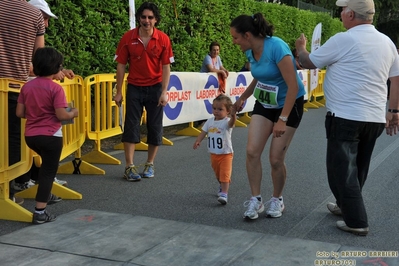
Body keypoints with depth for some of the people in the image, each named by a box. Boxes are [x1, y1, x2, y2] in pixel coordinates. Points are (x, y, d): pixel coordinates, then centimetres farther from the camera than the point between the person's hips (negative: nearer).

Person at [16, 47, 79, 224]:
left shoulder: (27, 86, 3)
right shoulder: (56, 88, -14)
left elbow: (19, 113, 3)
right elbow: (61, 115, -19)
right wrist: (73, 113, 0)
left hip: (30, 135, 6)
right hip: (50, 136, -6)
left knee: (46, 165, 32)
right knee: (48, 171, 3)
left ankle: (45, 194, 45)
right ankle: (39, 213, 0)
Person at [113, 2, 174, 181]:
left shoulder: (163, 39, -7)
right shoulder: (128, 38, -7)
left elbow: (166, 67, -4)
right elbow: (121, 65, -1)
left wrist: (164, 92, -11)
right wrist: (118, 92, -3)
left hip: (155, 88, 0)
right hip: (134, 87, 0)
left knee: (155, 127, 5)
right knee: (131, 126, -2)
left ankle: (150, 165, 19)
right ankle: (129, 167, 3)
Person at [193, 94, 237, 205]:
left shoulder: (226, 122, -18)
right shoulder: (210, 121, 1)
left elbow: (231, 123, -41)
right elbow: (204, 131, 5)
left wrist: (233, 116, -64)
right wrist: (198, 141, -12)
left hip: (226, 154, -6)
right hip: (213, 154, 7)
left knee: (224, 175, -12)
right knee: (218, 174, 24)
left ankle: (224, 194, -14)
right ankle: (222, 186, 48)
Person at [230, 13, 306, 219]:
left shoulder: (277, 47, -27)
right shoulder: (250, 52, -5)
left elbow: (293, 86, -27)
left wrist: (283, 119, -28)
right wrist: (242, 98, 25)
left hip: (289, 104, -6)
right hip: (264, 103, 6)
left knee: (276, 158, -4)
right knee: (252, 151, -7)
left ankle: (277, 200, 19)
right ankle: (256, 199, 6)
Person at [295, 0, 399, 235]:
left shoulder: (343, 40, -10)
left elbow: (309, 63, 0)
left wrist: (300, 48, 21)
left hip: (346, 117, -7)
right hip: (375, 119, 7)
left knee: (342, 170, 1)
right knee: (357, 169, 19)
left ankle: (357, 222, 2)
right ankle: (347, 207, 35)